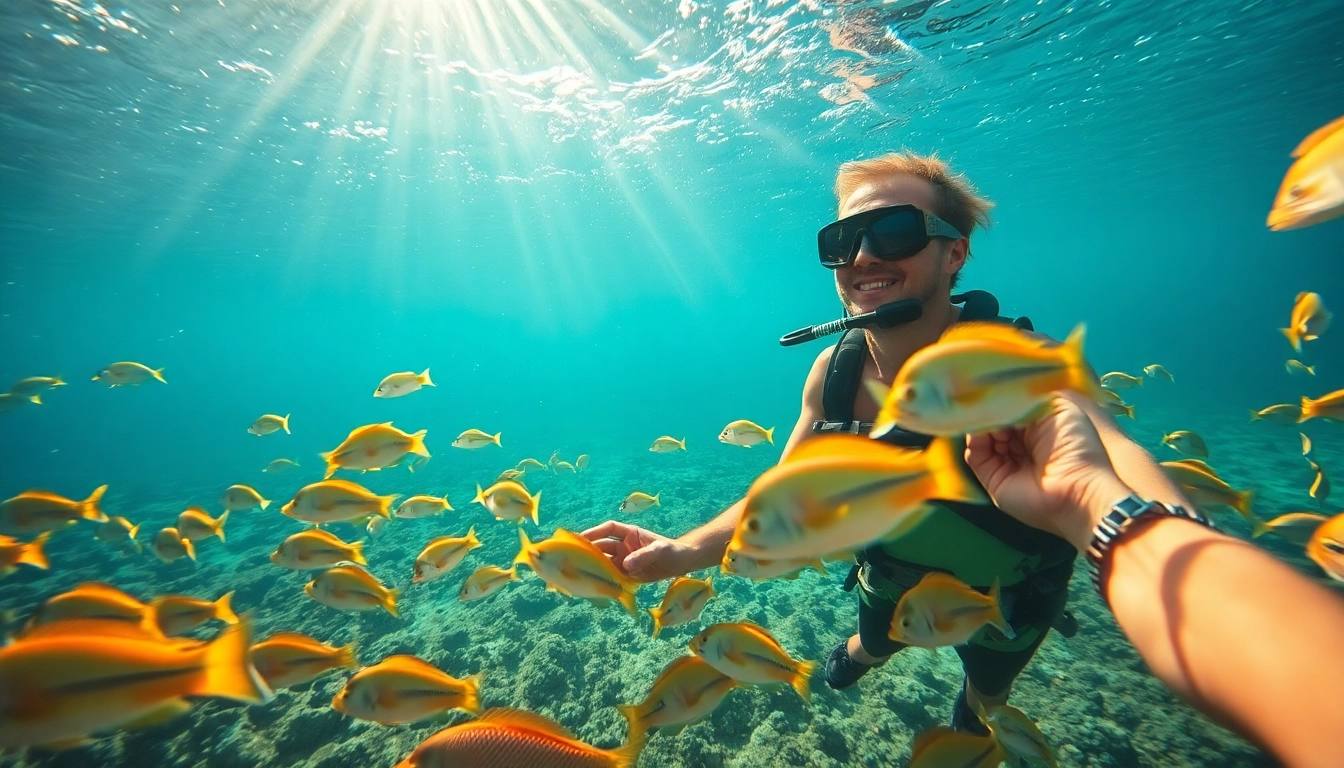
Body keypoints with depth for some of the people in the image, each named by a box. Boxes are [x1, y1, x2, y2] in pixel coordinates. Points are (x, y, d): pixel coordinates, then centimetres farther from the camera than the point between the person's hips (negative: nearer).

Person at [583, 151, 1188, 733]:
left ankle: (973, 721, 67)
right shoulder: (832, 372, -24)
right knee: (874, 647, 31)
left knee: (986, 694, 30)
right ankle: (860, 651, 68)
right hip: (894, 576, 2)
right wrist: (682, 552, -36)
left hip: (1005, 594, -1)